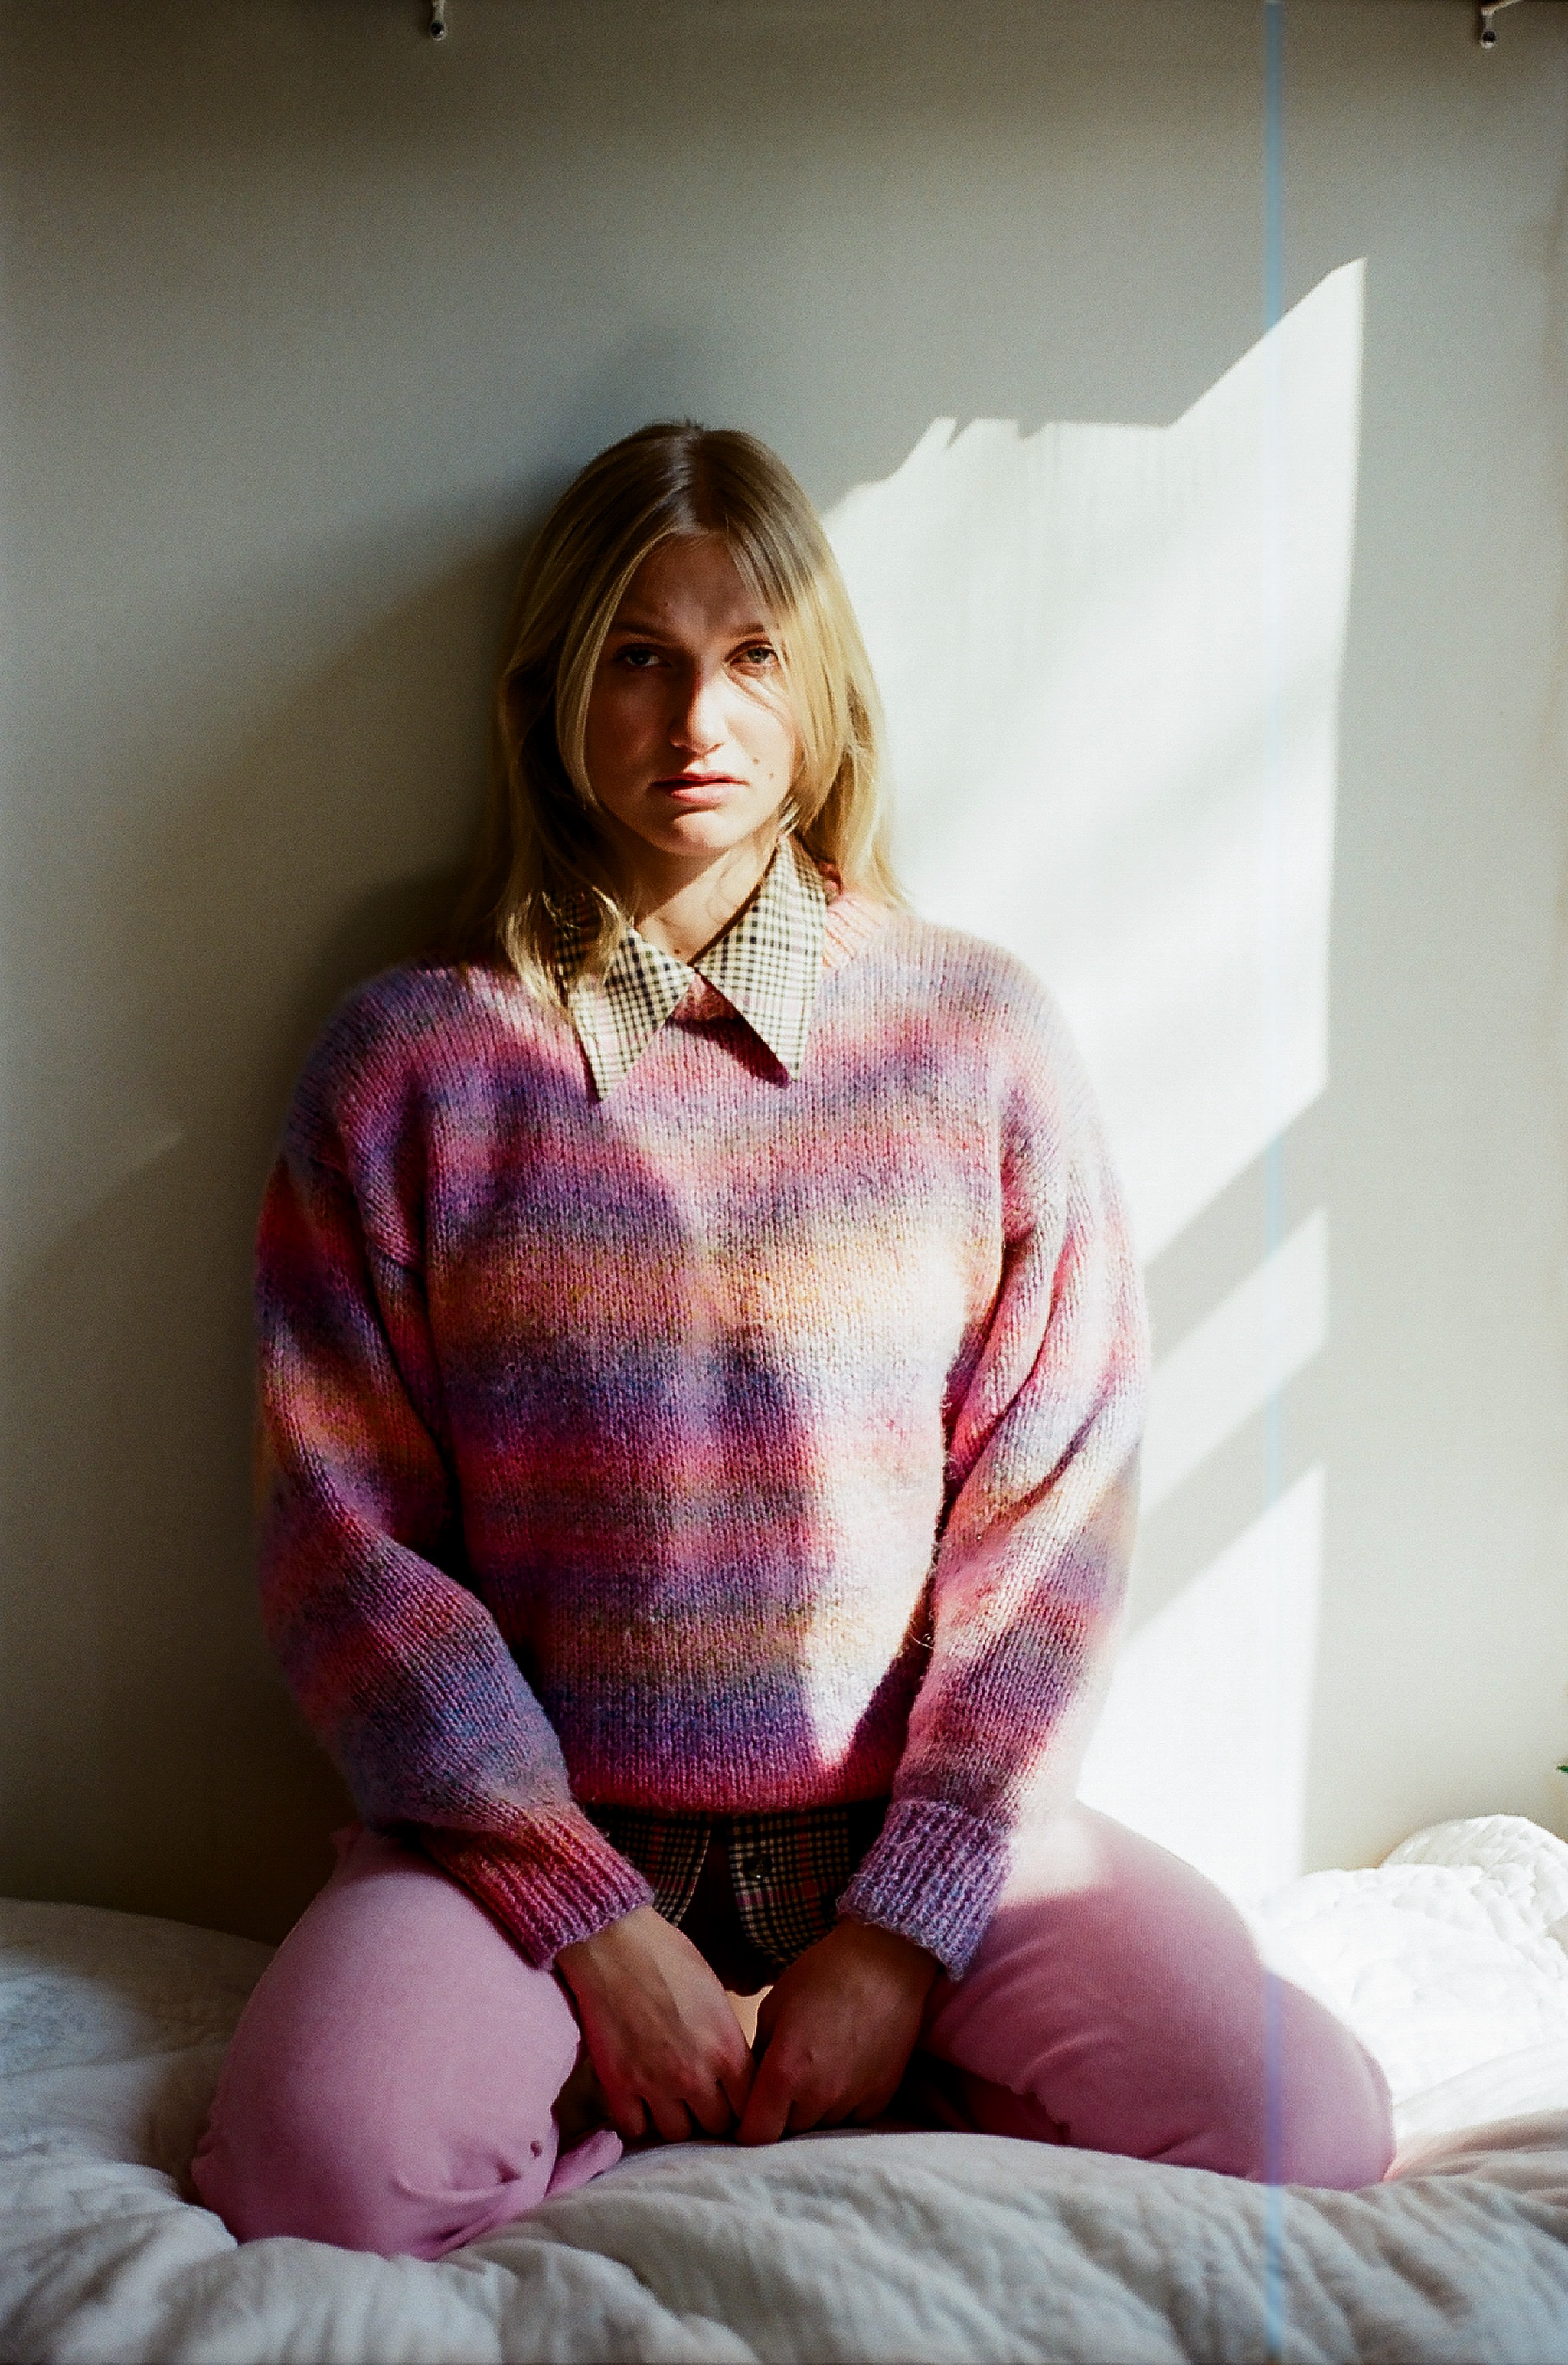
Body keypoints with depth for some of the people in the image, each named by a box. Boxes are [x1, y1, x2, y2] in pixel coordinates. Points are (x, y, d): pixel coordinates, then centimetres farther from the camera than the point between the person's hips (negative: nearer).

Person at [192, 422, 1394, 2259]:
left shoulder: (979, 1035, 2)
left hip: (919, 1823, 1)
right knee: (321, 2168, -27)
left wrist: (906, 1924, -10)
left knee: (1300, 2128, -19)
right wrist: (592, 1919, -12)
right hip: (536, 1828, 0)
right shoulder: (410, 1057, 0)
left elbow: (1055, 1509, -2)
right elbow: (345, 1537, -4)